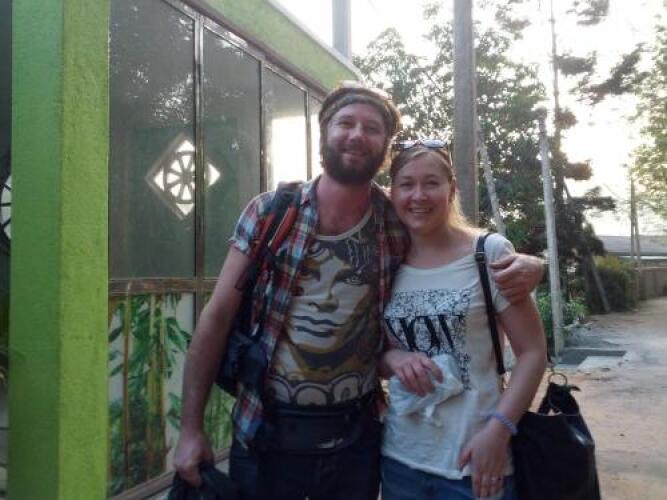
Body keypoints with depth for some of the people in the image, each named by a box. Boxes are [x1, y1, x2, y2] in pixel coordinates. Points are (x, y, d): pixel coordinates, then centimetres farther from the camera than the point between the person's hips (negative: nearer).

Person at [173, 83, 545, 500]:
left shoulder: (401, 226, -5)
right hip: (265, 434, -1)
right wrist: (191, 428, -6)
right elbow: (218, 318, -5)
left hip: (356, 438, 1)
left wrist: (524, 265, -14)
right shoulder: (270, 211, -7)